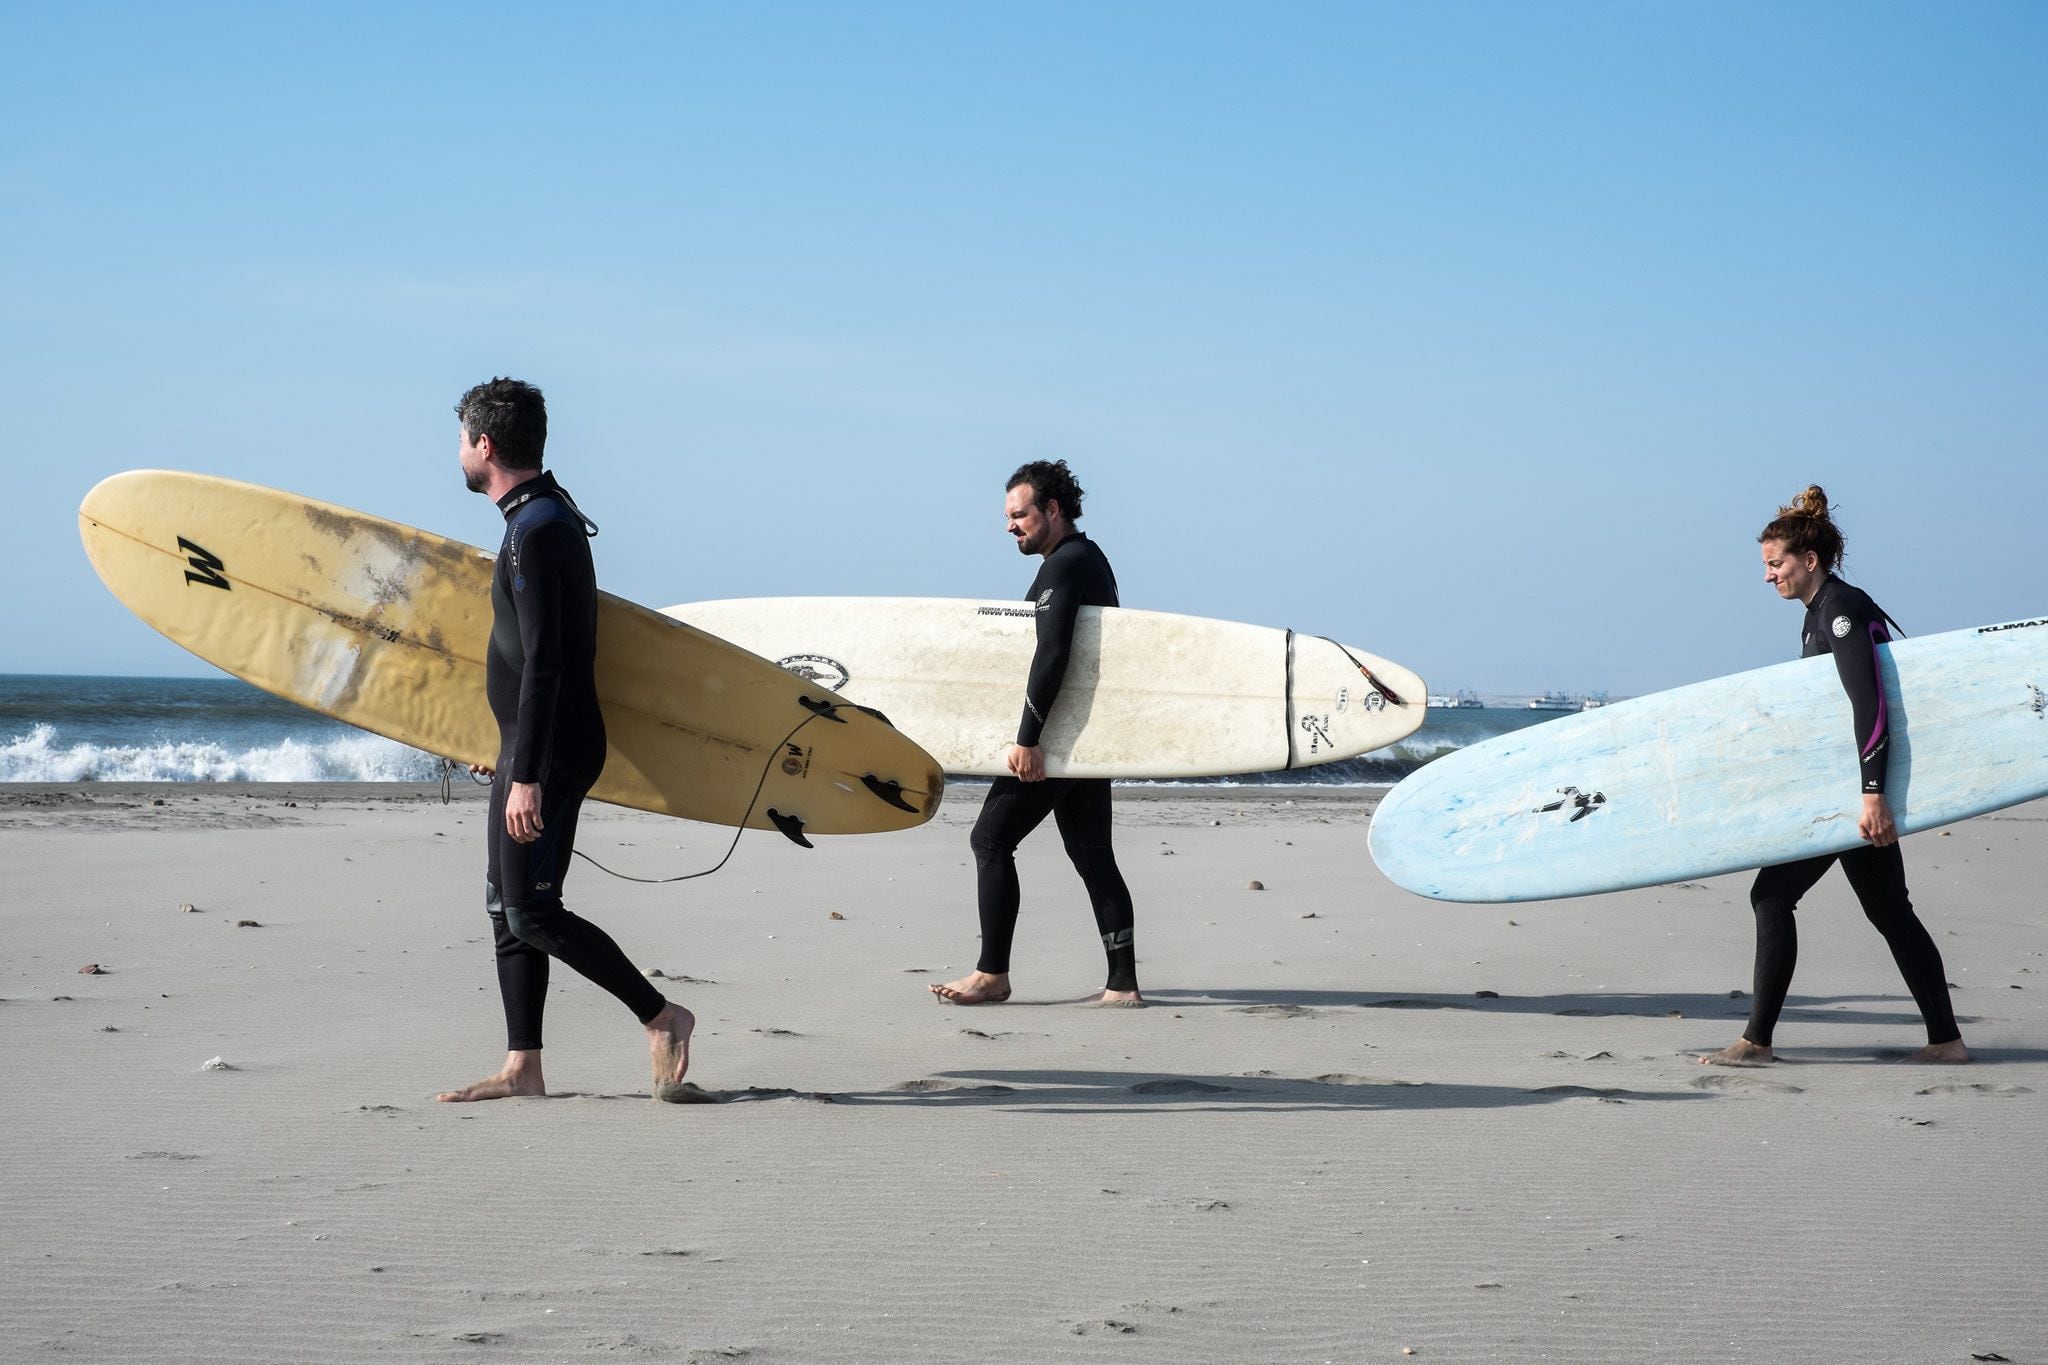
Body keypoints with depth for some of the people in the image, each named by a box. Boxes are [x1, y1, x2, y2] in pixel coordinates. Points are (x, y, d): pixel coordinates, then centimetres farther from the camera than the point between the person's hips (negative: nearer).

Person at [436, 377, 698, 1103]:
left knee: (530, 913, -10)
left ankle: (659, 1016, -2)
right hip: (532, 748, 11)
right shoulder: (549, 515, 15)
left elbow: (543, 662, -23)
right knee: (506, 907, 10)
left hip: (549, 749, -11)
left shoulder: (536, 529, -17)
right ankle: (522, 1067, 12)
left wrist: (527, 776, -25)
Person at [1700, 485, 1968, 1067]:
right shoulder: (1824, 611, 16)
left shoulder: (1842, 610, -15)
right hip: (1858, 782, 10)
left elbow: (1871, 704, -25)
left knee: (1773, 893, -8)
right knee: (1888, 910, 12)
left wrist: (1873, 794, -30)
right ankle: (1946, 1038, 16)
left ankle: (1757, 1041, -6)